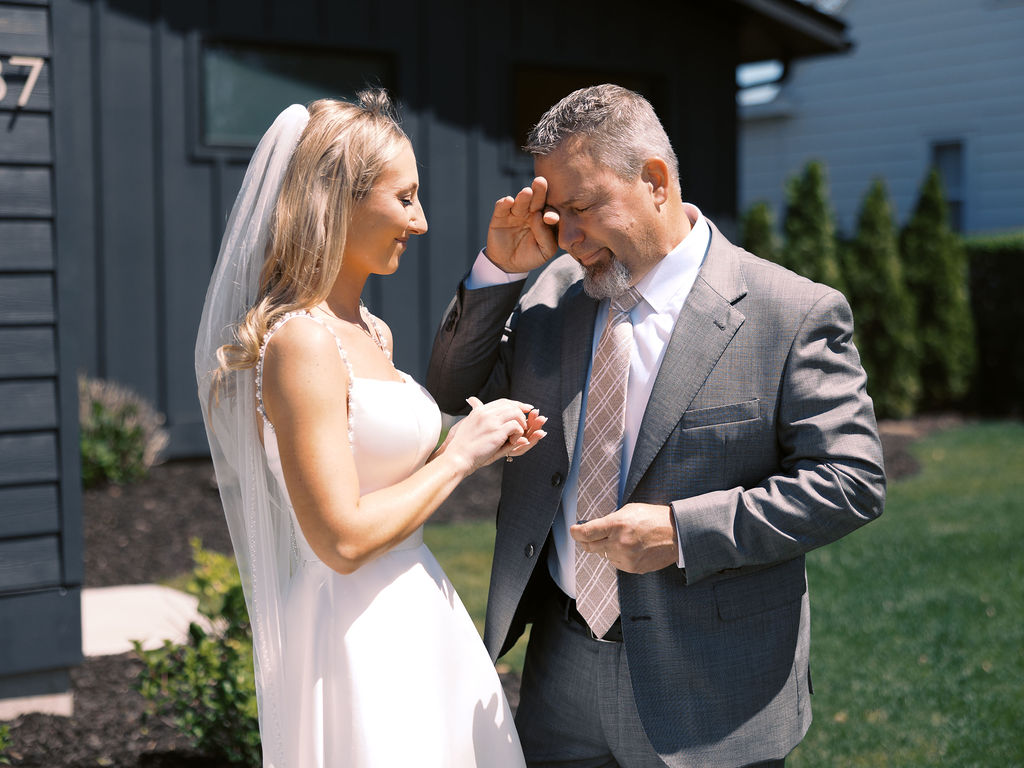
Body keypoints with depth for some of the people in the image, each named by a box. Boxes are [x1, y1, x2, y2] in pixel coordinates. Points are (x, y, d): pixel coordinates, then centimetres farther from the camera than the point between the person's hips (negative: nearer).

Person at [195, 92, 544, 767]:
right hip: (356, 638, -9)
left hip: (417, 621, 9)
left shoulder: (372, 332, 10)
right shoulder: (300, 341, -18)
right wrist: (460, 455, -13)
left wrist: (481, 442, 4)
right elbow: (343, 540, -22)